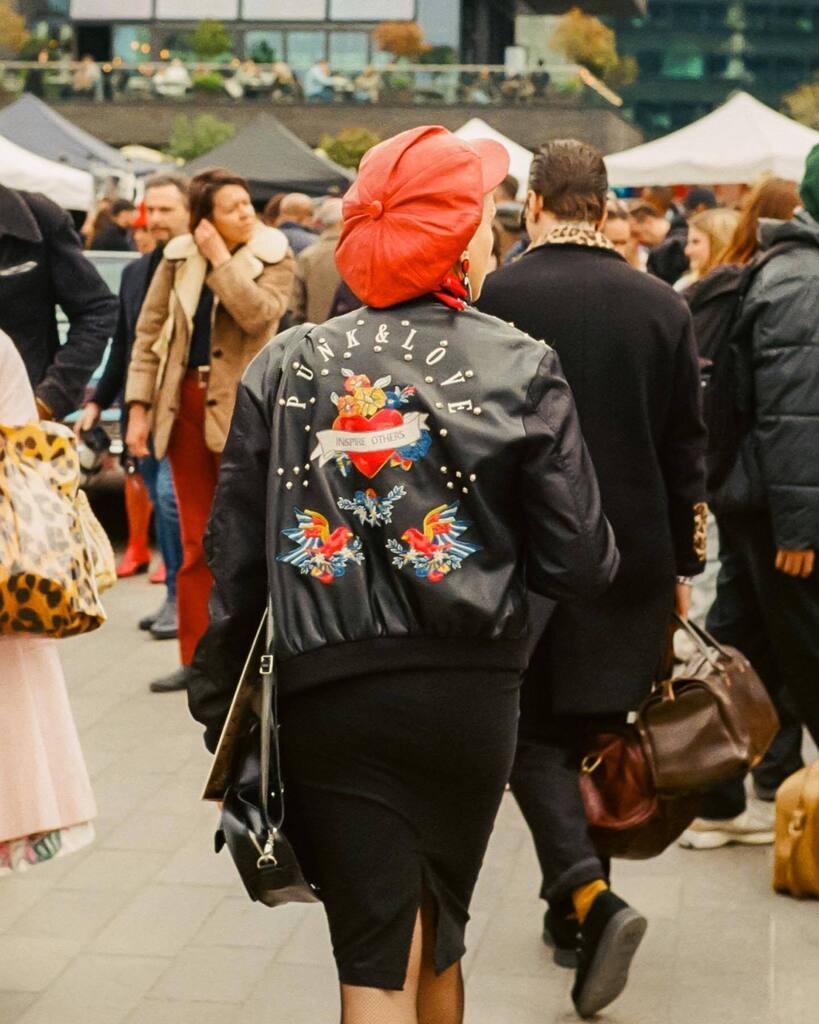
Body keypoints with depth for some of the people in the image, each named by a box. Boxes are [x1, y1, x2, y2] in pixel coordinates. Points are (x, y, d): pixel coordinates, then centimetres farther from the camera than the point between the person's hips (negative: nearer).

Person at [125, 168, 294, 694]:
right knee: (196, 539, 8)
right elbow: (149, 331, 8)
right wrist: (139, 405, 1)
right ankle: (196, 657, 15)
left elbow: (256, 315, -20)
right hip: (186, 401, 4)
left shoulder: (274, 259, -2)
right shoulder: (179, 257, 6)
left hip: (242, 406, -3)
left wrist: (220, 258, -14)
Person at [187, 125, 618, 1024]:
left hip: (328, 691, 0)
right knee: (436, 939, 22)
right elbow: (577, 561, -8)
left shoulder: (286, 367, -1)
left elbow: (236, 556, 0)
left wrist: (217, 698, 11)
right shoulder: (522, 368, -5)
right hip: (470, 689, 1)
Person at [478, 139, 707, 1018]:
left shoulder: (500, 297, -11)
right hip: (633, 558, 4)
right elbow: (686, 450, 3)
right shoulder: (662, 306, 0)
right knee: (596, 733, 16)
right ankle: (573, 913, 27)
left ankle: (589, 896, -14)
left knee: (532, 731, 6)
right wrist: (682, 564, 12)